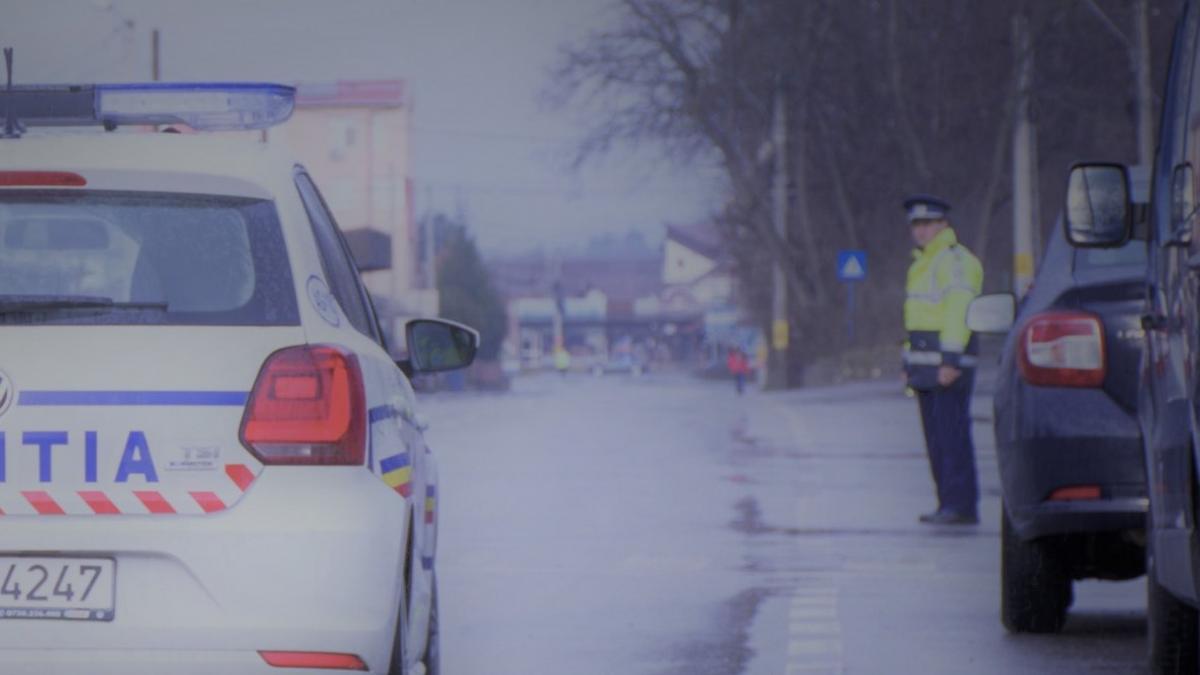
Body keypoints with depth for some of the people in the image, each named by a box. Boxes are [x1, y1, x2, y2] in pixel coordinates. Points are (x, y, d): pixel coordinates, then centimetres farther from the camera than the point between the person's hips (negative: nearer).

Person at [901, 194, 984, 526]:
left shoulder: (954, 260, -11)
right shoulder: (923, 262, 21)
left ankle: (961, 505, -15)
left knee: (951, 433, -13)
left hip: (950, 359, -10)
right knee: (936, 436, 9)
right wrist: (911, 364, 22)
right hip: (927, 361, 10)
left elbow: (959, 312, -19)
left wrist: (950, 360, -25)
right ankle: (950, 504, 11)